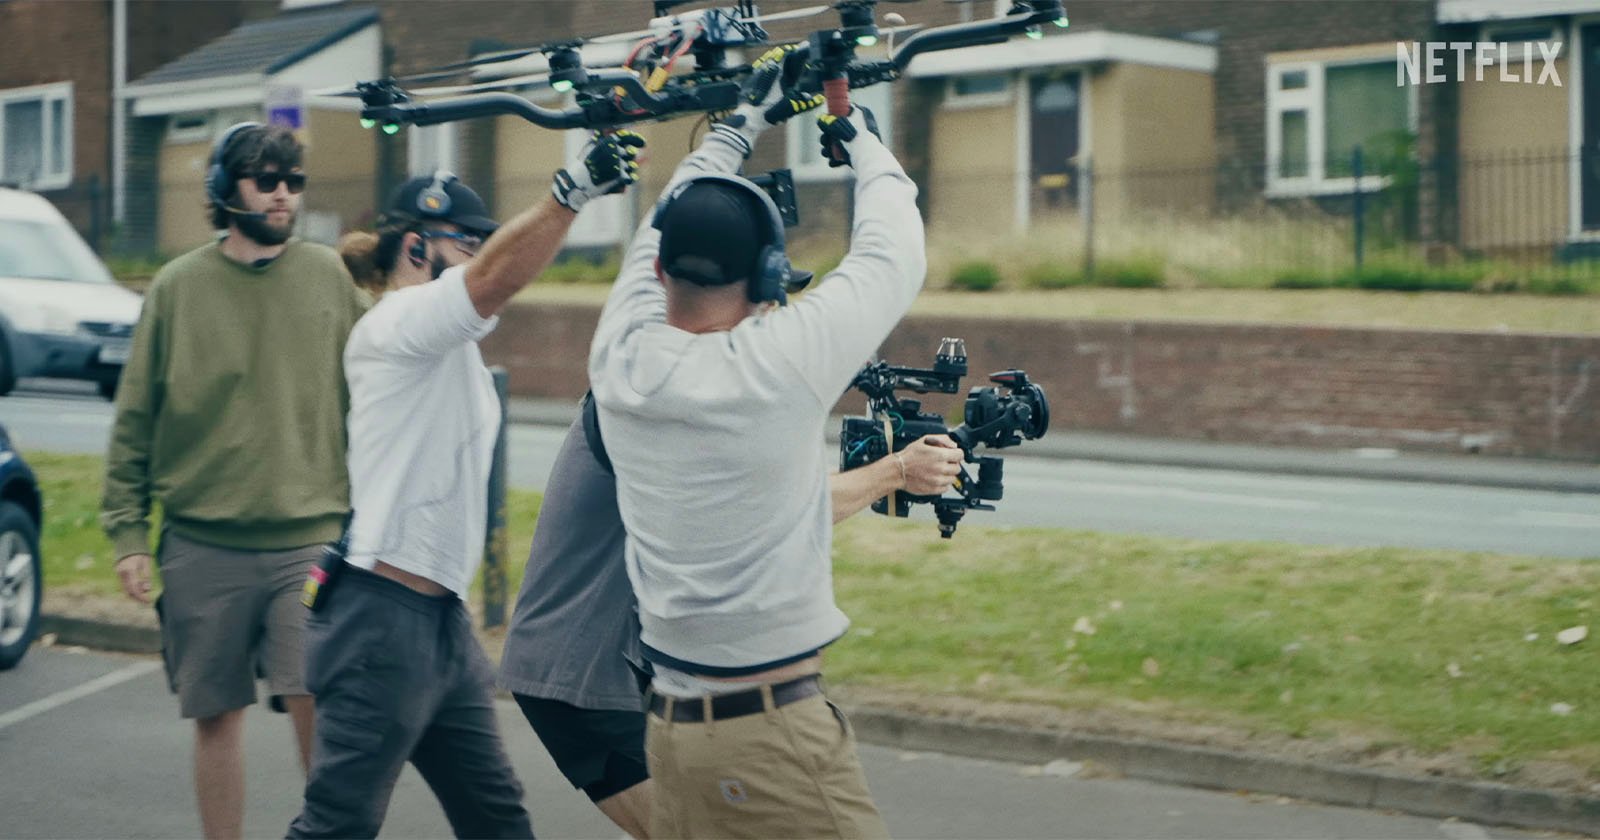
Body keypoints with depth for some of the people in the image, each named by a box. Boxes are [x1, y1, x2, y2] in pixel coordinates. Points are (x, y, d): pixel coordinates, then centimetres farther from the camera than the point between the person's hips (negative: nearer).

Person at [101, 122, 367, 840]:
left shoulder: (330, 275, 4)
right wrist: (128, 531, 0)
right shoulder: (178, 287, 3)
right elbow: (135, 420, 5)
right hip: (202, 545, 1)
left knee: (316, 701, -11)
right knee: (216, 715, 8)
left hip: (311, 540, -1)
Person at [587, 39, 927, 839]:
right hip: (772, 731, -6)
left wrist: (741, 123, 28)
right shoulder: (778, 366, -15)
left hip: (671, 722, 6)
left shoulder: (622, 359, -1)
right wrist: (861, 140, 15)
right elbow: (892, 258, -2)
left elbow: (661, 234, 18)